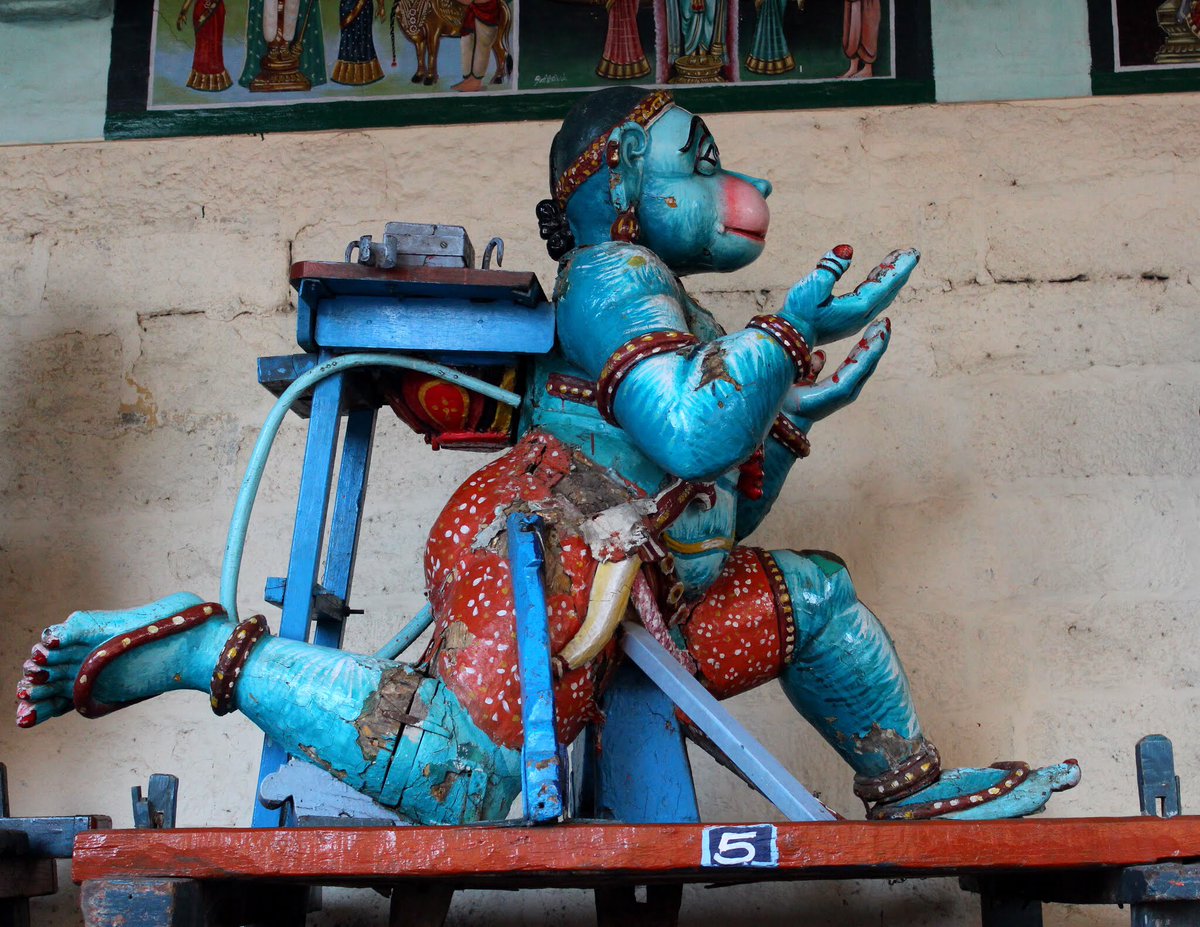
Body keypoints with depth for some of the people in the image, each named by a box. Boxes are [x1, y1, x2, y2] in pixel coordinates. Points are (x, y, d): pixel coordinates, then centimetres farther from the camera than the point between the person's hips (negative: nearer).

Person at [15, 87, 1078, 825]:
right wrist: (790, 330, -4)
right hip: (541, 548, -10)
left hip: (625, 592, 10)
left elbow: (716, 515, 31)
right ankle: (201, 646, -14)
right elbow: (695, 434, -16)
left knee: (814, 598, 20)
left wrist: (794, 414, 22)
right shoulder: (612, 274, 2)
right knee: (449, 783, -29)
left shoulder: (671, 318, 32)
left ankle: (911, 791, 26)